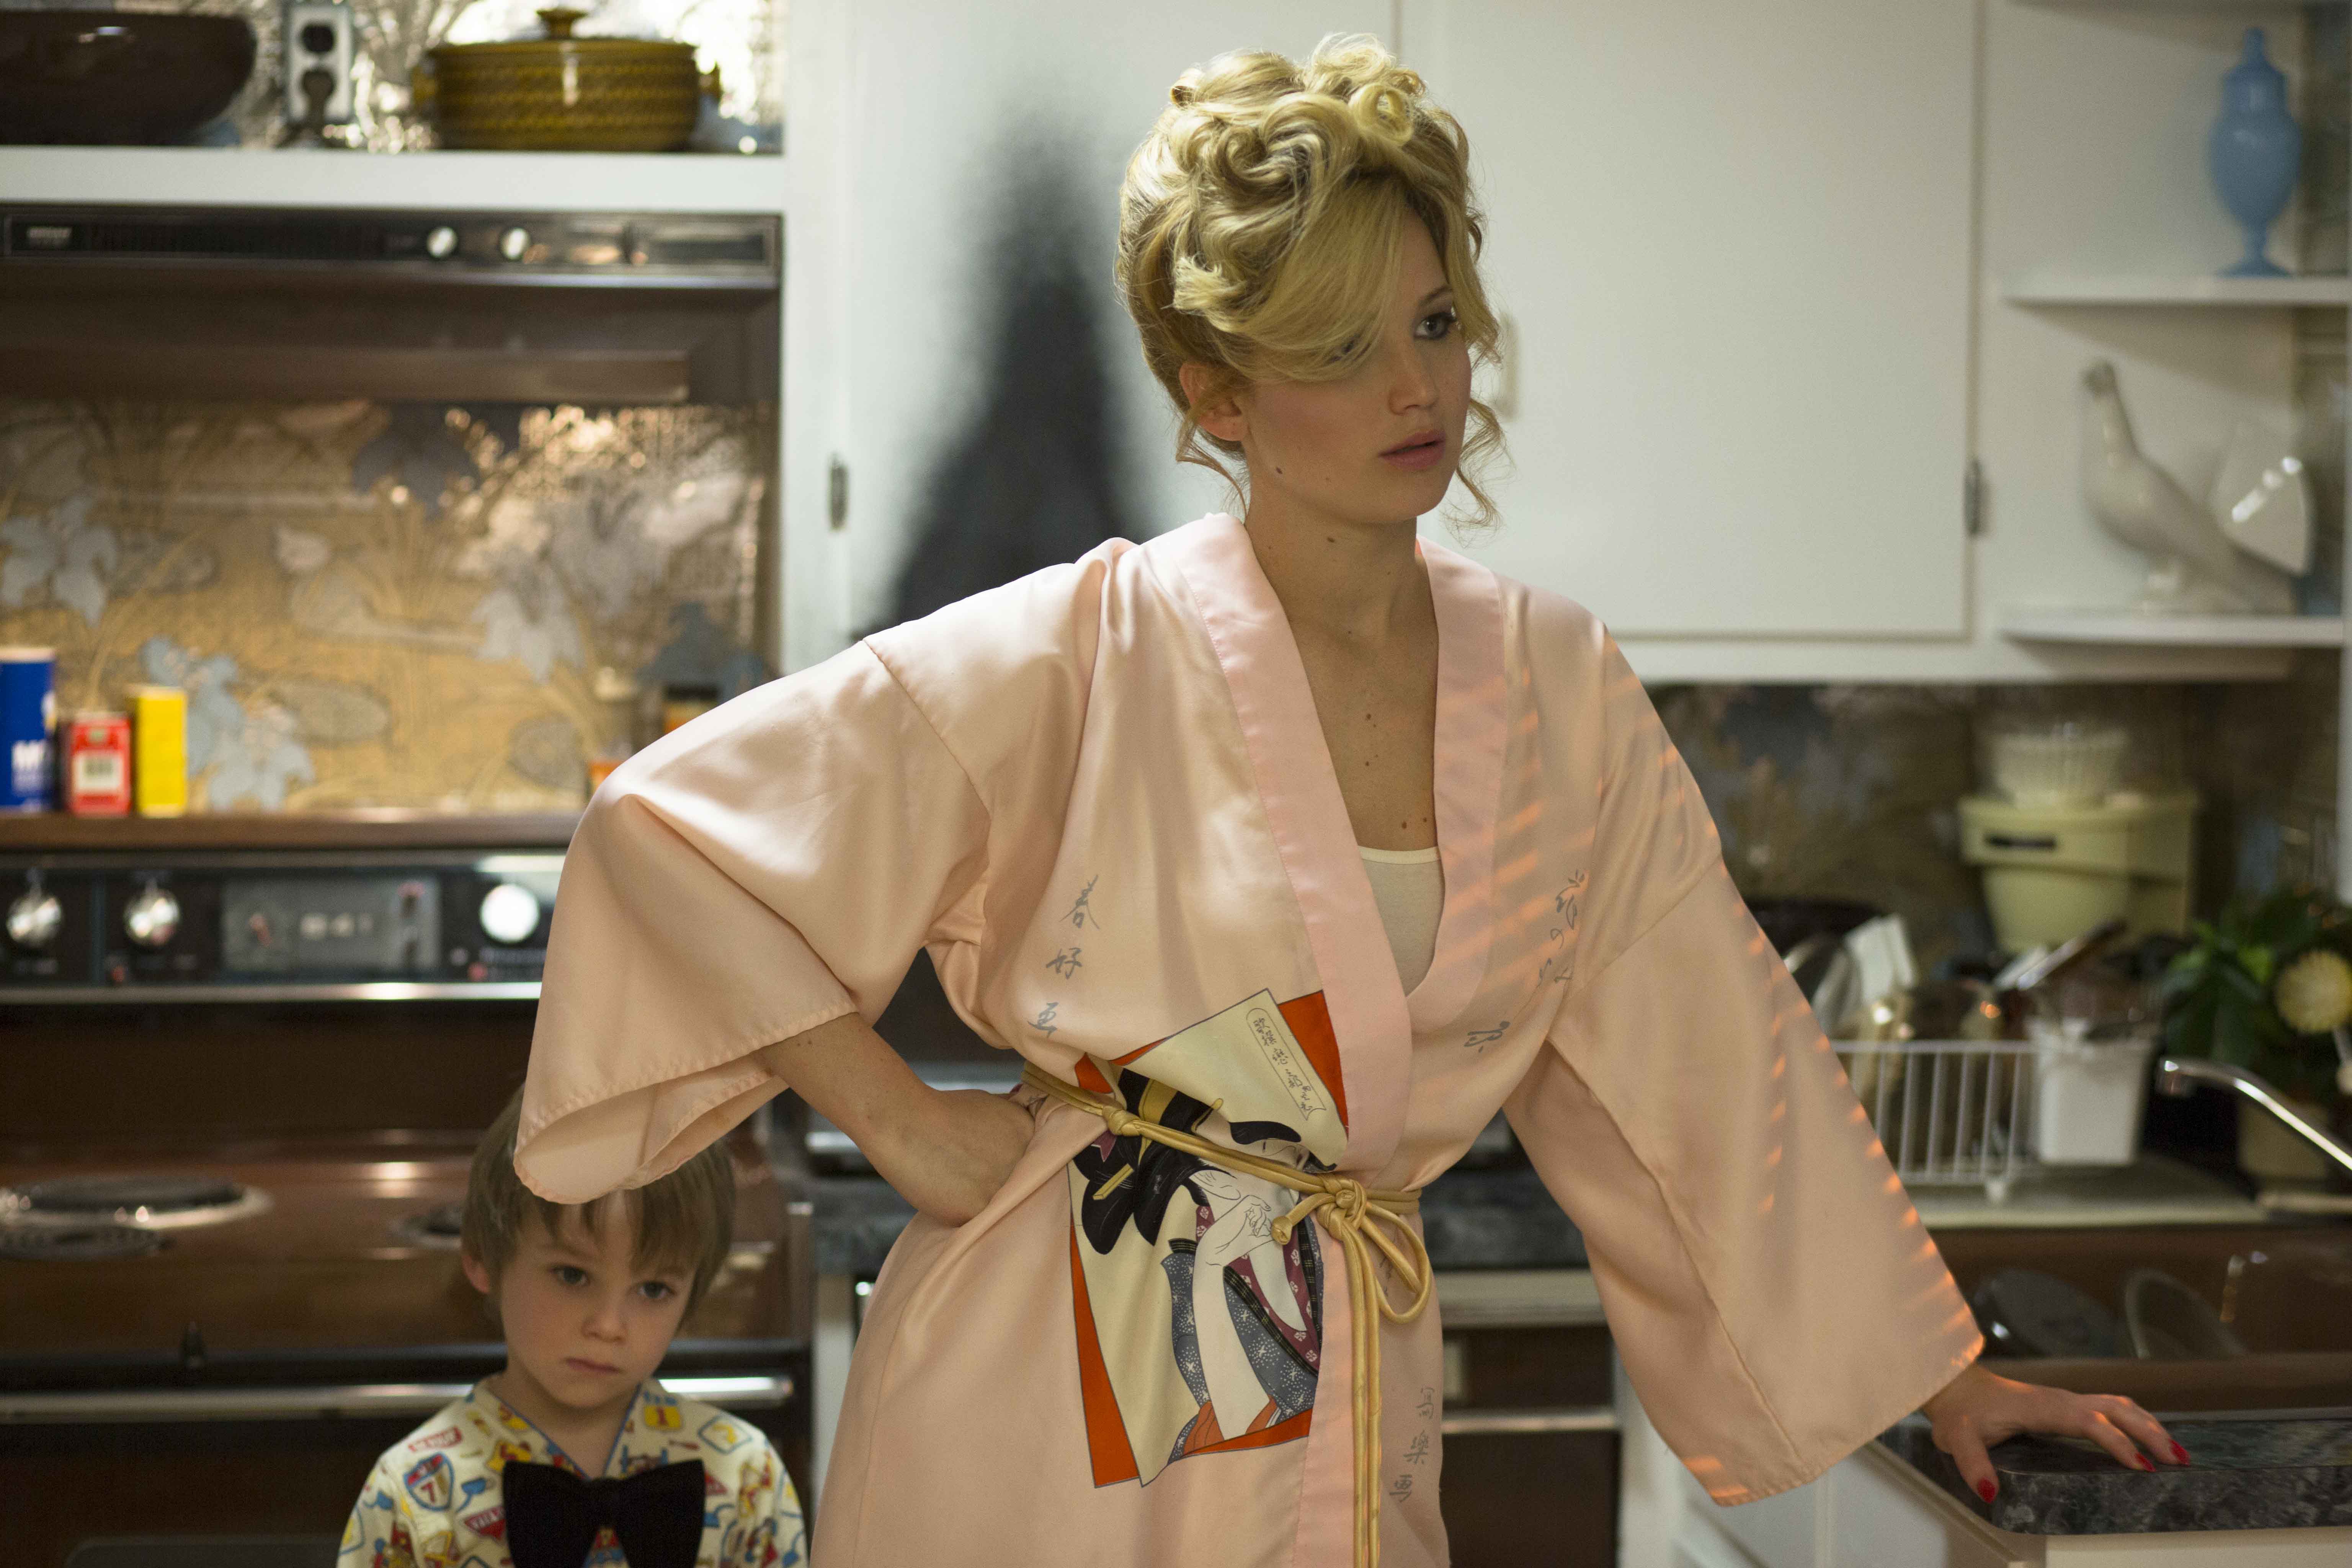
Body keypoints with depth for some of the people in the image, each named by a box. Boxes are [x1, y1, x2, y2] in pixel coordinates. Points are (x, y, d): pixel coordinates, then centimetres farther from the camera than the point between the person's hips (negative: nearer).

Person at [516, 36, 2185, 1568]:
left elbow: (1717, 1045, 9)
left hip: (1347, 1423, 4)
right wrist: (902, 1121, -11)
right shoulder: (1090, 657, -10)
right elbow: (674, 823, -10)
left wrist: (1940, 1374, 12)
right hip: (1042, 1393, -3)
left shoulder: (1558, 685, 2)